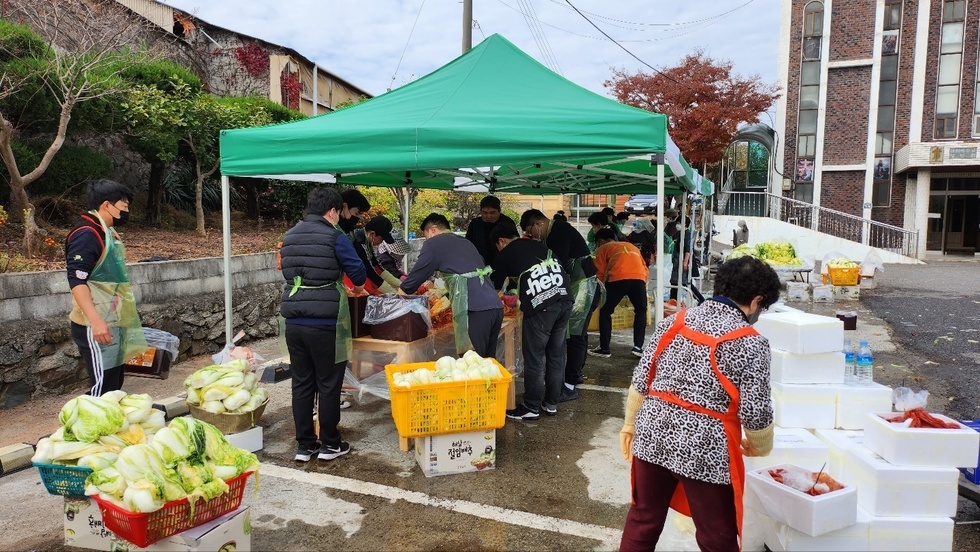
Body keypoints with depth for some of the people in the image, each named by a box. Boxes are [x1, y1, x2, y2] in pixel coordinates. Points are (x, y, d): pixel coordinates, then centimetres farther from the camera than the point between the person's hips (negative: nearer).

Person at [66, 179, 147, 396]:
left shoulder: (107, 232, 14)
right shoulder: (86, 234, -16)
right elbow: (76, 281, -23)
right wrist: (96, 321, -29)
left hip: (112, 323, 10)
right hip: (96, 326, -10)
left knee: (114, 383, 16)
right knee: (102, 386, -7)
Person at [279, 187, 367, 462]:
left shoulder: (289, 236, 12)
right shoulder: (334, 236, -8)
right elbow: (357, 270, -8)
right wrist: (357, 287, 17)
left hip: (294, 323, 6)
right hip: (324, 324, -6)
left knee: (301, 384, 13)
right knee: (329, 385, 7)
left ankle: (304, 445, 20)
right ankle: (330, 444, 17)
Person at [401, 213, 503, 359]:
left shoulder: (434, 243, 5)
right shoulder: (466, 242, 27)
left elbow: (417, 275, 7)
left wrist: (402, 290, 27)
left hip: (475, 309, -7)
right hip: (496, 306, 7)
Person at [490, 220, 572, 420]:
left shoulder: (505, 255, 11)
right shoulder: (540, 245, 24)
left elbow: (493, 287, 18)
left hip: (540, 306, -6)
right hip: (564, 300, 6)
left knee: (534, 359, 6)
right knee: (556, 355, 15)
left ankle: (531, 408, 16)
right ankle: (551, 404, 27)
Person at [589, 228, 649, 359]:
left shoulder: (602, 248, 23)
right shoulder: (632, 246, 36)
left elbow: (600, 274, 12)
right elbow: (646, 270, 28)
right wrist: (641, 285, 35)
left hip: (617, 278, -3)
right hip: (638, 278, 4)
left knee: (605, 312, 14)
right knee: (641, 311, 24)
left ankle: (604, 349, 15)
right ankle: (638, 347, 18)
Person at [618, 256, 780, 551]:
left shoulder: (675, 320, 2)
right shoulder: (750, 343, -12)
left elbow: (641, 381, 4)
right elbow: (755, 414, -11)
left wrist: (630, 424, 17)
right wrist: (760, 448, 9)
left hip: (653, 435, 5)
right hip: (705, 450, -4)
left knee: (643, 520, 22)